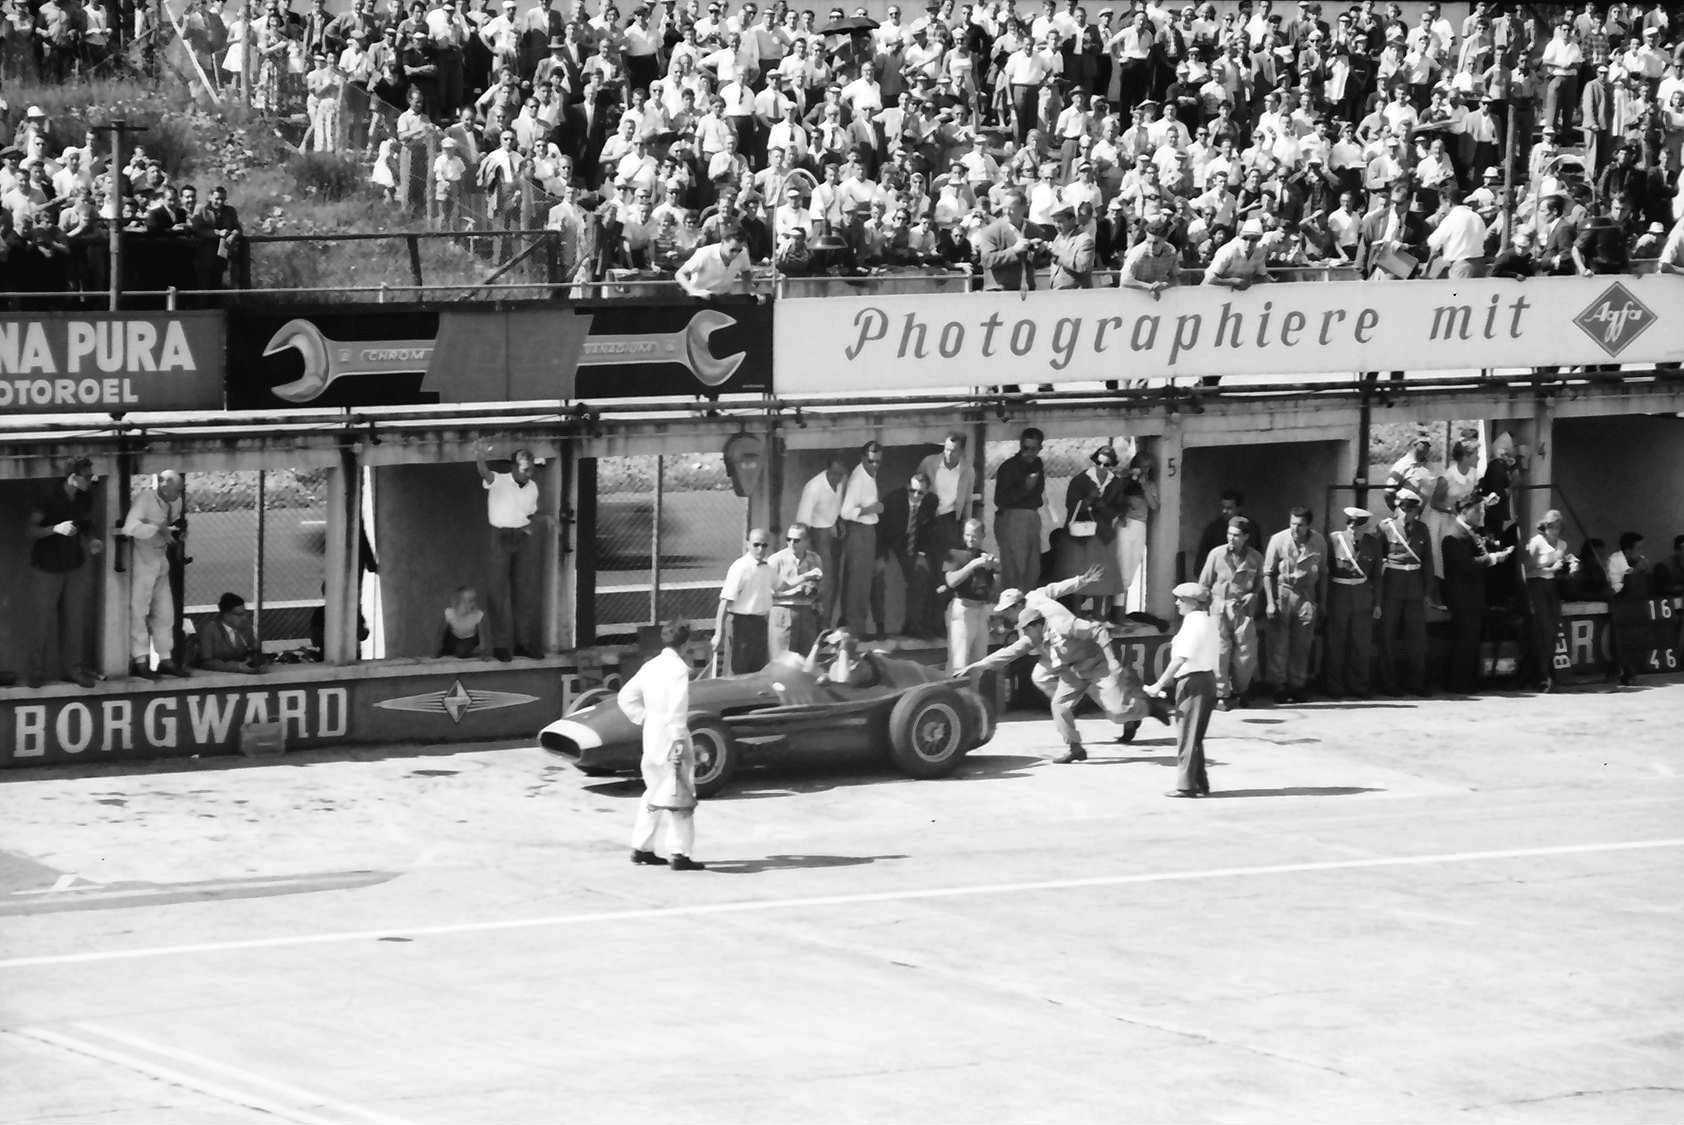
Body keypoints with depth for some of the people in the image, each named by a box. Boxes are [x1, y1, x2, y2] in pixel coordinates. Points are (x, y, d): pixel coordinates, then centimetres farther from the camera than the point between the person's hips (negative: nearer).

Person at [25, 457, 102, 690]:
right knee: (44, 622, -1)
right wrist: (56, 529, -34)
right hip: (47, 568, -5)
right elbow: (30, 532, -18)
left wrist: (92, 541, -4)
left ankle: (73, 668, 13)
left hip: (75, 567, 5)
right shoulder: (47, 496, -17)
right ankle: (37, 671, 10)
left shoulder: (84, 500, 1)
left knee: (75, 620, 3)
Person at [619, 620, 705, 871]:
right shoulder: (678, 669, -13)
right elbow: (677, 710, -20)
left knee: (654, 793, 19)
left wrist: (644, 718, 14)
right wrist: (678, 743, -20)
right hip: (671, 737, -8)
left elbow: (625, 697, 16)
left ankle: (641, 848, 20)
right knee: (680, 797, -3)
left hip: (651, 738, 8)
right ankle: (679, 854, -5)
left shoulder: (650, 667, 11)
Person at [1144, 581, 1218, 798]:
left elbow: (1179, 660, -21)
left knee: (1187, 736, -4)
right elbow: (1219, 654, 17)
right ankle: (1200, 784, 17)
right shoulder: (1208, 622, 13)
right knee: (1195, 737, 15)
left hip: (1192, 681, -10)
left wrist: (1158, 685, -18)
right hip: (1208, 678, 10)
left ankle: (1186, 785, -3)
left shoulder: (1193, 623, -16)